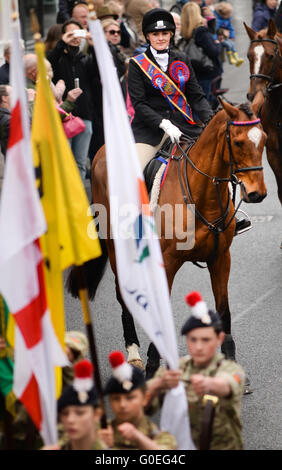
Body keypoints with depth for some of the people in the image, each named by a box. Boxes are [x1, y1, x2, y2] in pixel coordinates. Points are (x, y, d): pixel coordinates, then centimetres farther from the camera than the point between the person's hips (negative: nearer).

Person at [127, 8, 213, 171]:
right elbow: (139, 104, -6)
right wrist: (164, 124, -20)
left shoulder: (182, 60, 14)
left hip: (183, 125, 3)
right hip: (149, 128, -3)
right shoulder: (137, 64, 2)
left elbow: (197, 96, 11)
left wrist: (211, 119, -8)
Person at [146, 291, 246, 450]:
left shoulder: (231, 370, -1)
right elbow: (142, 401, -9)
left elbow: (226, 385, -27)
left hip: (223, 447, -2)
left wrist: (208, 384, -50)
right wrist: (159, 383, -32)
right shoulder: (176, 369, 8)